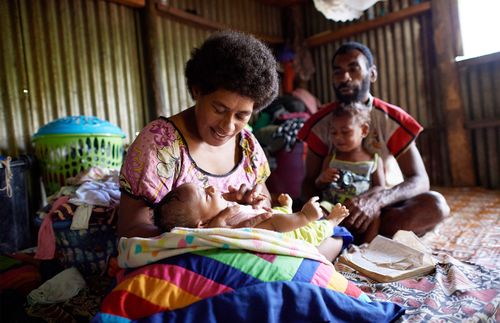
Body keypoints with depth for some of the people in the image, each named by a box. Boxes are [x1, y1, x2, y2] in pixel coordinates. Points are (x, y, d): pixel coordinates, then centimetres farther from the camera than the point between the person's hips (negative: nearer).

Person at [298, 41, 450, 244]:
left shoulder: (393, 119, -6)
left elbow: (420, 180, -13)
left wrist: (376, 199, -35)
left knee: (435, 204, -29)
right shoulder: (320, 122, -4)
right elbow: (309, 180, -2)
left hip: (382, 207, 1)